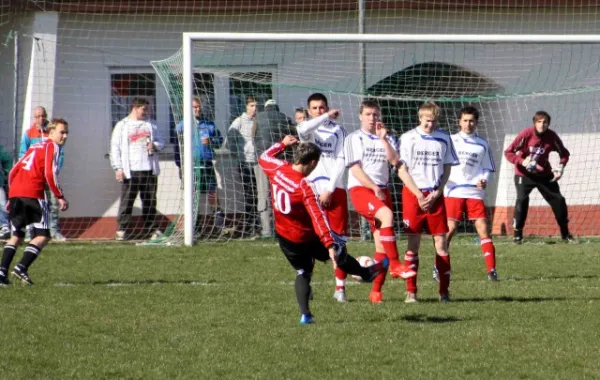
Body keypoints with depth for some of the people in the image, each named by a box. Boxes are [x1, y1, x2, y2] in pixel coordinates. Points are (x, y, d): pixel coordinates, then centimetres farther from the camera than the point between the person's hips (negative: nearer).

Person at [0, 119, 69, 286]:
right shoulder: (52, 147, 2)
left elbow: (14, 171, 24)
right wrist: (60, 197, -6)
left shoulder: (34, 147, 26)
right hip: (33, 194, -7)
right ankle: (22, 267, -18)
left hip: (15, 191, 7)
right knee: (42, 236, -1)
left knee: (16, 235, 15)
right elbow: (50, 174, -11)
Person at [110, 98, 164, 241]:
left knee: (150, 201, 6)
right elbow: (115, 148, 1)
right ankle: (122, 229, -3)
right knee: (127, 201, -5)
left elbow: (161, 142, 21)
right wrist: (118, 168, -8)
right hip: (130, 171, -4)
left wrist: (155, 145, -4)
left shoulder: (151, 126, 15)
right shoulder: (122, 126, 4)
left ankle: (152, 229, 12)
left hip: (149, 170, 4)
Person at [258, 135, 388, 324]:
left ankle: (304, 314, 3)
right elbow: (318, 217, -32)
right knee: (338, 253, 18)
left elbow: (264, 158, 15)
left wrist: (283, 144, 24)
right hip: (307, 239, -6)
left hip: (284, 238, 6)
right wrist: (329, 244, -34)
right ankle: (366, 273, 41)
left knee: (302, 272, 17)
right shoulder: (305, 187, -28)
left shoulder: (278, 169, -11)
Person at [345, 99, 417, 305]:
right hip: (360, 189, -5)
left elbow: (394, 160, -2)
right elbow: (355, 169, -4)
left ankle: (376, 290, 2)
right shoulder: (354, 139, 4)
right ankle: (395, 265, -30)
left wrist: (383, 139, -10)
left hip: (382, 191, 5)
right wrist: (374, 189, -10)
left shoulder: (387, 139, 16)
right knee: (386, 214, -33)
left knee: (382, 242, -2)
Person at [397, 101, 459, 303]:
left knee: (441, 242, -3)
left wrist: (436, 194, -4)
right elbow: (402, 171, -2)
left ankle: (444, 291, 1)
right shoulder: (408, 138, -1)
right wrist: (419, 195, -9)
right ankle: (411, 292, 2)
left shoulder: (444, 139, 7)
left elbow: (447, 169, 10)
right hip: (413, 194, -2)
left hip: (435, 195, 2)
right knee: (413, 242, -2)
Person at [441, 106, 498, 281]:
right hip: (453, 192, -1)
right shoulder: (451, 141, 7)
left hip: (474, 193, 1)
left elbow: (487, 168, 15)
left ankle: (491, 270, -9)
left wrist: (484, 180, -5)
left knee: (483, 228, -8)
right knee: (449, 229, -5)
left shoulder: (482, 145, 11)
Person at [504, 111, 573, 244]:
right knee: (522, 199, -21)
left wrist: (561, 167, -14)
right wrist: (522, 162, -32)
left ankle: (565, 234, 15)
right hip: (524, 174, -3)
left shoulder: (552, 136, -11)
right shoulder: (526, 134, -20)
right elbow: (508, 152, -17)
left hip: (544, 174, 3)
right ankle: (518, 234, -11)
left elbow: (564, 153, 3)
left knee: (559, 200, 0)